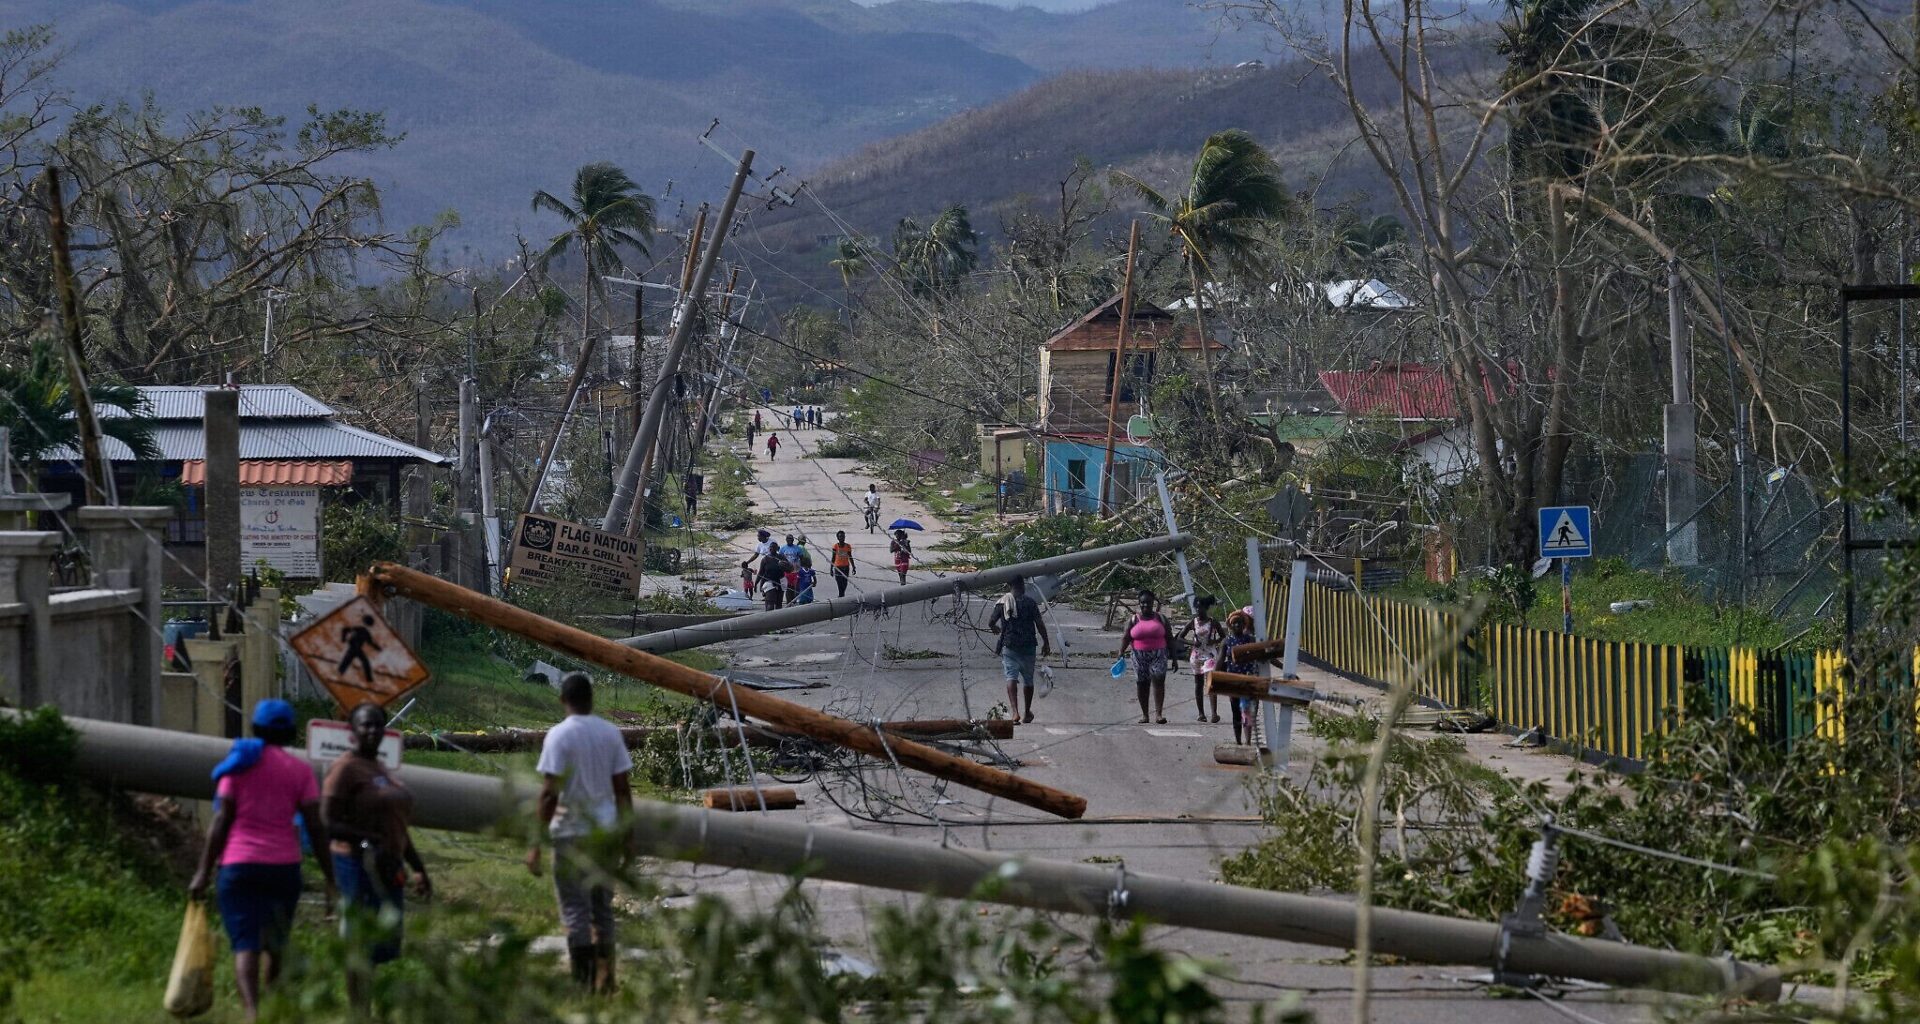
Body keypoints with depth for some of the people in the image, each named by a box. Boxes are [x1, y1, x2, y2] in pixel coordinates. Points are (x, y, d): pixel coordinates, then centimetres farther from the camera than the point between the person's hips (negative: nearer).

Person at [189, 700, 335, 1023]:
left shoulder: (240, 764, 3)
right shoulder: (299, 770, 5)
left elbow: (221, 820, -3)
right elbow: (315, 827, -1)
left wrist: (204, 871, -1)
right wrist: (330, 879, 3)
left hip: (239, 865, -2)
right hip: (284, 866, 2)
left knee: (245, 946, -8)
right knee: (276, 945, 19)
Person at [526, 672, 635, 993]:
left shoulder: (559, 736, -11)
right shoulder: (610, 733, 4)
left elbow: (549, 793, -15)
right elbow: (623, 789, 6)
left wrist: (536, 843, -13)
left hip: (572, 832, -5)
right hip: (605, 831, 5)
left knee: (575, 909, -1)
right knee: (602, 907, 14)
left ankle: (583, 981, -4)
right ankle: (605, 979, 16)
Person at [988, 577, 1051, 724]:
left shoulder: (1002, 603, -1)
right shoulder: (1030, 603, -3)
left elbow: (990, 622, 0)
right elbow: (1040, 625, -5)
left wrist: (995, 629, 24)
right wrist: (1046, 643, 5)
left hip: (1009, 646, -1)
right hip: (1028, 647, 1)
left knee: (1011, 678, -6)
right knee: (1028, 679, 15)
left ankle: (1015, 712, -25)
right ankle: (1027, 713, 29)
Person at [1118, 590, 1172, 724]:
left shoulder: (1160, 618, 7)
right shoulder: (1134, 620, 7)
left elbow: (1169, 638, 8)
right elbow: (1126, 638, 1)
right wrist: (1121, 652, -14)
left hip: (1158, 656, -1)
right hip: (1139, 656, 1)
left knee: (1158, 680, -15)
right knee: (1142, 683, 3)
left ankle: (1159, 713, -20)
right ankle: (1144, 714, 14)